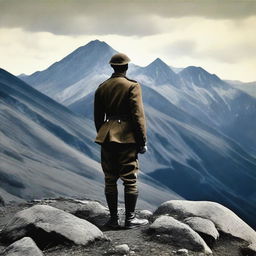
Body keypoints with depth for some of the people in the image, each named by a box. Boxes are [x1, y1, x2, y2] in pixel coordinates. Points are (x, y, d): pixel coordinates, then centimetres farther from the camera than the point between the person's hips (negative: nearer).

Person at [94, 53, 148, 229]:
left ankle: (114, 219, 13)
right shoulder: (132, 86, -7)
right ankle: (130, 219, 6)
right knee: (130, 179, 3)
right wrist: (143, 141, -7)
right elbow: (138, 115, -11)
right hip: (127, 137, -5)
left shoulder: (102, 88, 9)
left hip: (107, 137, 5)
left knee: (110, 179, 9)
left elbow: (98, 117, 13)